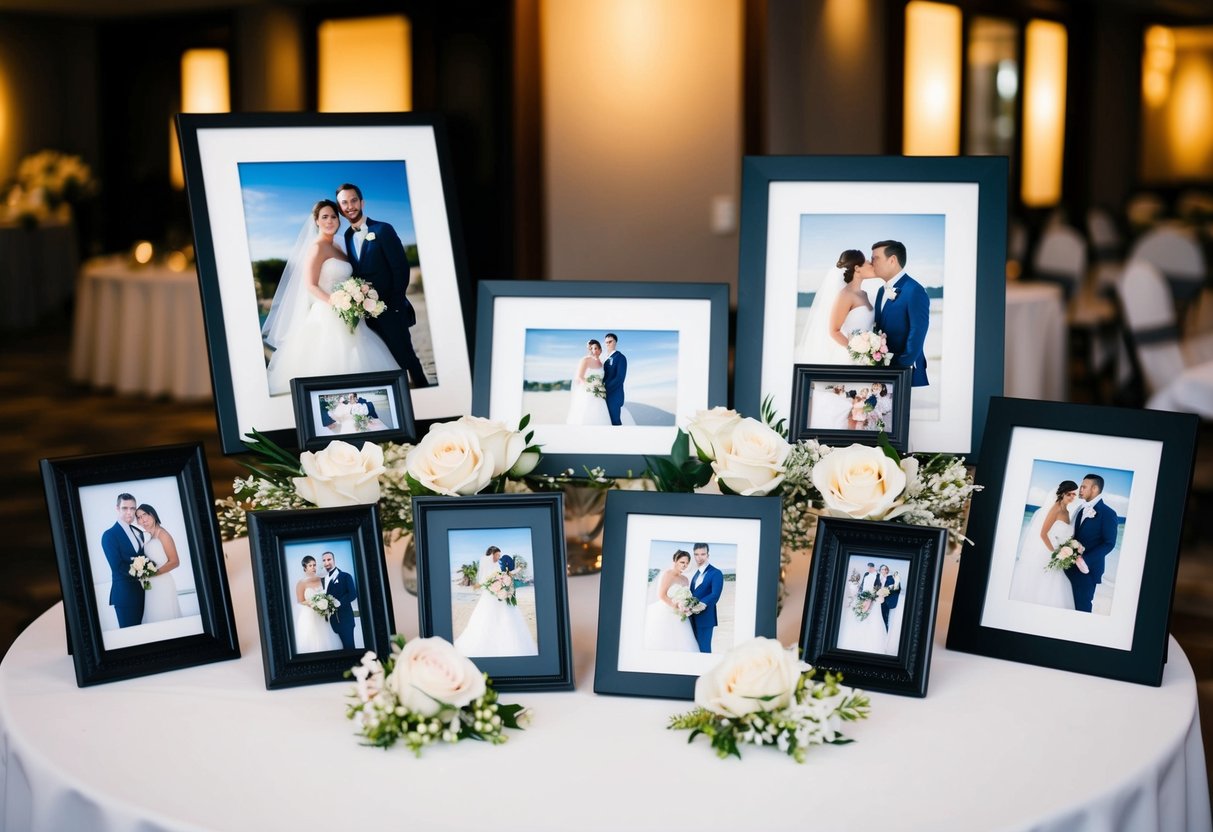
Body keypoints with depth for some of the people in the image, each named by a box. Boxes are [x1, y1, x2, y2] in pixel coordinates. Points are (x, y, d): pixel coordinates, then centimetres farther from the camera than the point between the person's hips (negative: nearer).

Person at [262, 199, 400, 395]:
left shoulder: (336, 248, 17)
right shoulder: (317, 247, -7)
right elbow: (311, 286, -14)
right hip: (328, 317, -8)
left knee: (352, 364, 3)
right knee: (332, 366, -12)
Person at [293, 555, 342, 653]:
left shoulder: (320, 580, 4)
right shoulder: (301, 583, -8)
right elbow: (300, 602, -7)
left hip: (322, 618, 4)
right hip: (308, 618, -4)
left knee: (326, 643, 2)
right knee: (311, 644, -3)